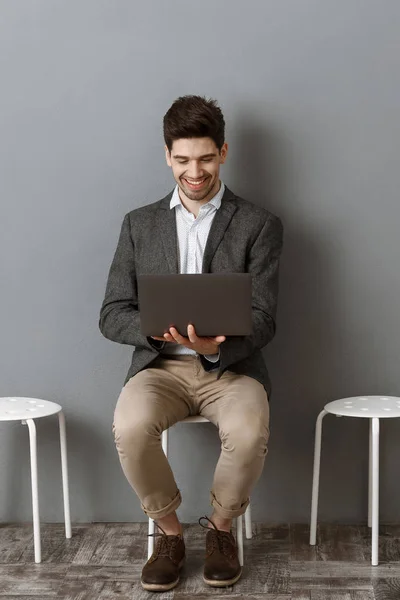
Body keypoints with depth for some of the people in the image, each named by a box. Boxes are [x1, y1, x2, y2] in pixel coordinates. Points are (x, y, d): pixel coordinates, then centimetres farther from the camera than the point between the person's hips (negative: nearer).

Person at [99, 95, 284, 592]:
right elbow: (112, 315, 5)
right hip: (160, 365, 1)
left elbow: (263, 321, -3)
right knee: (130, 427, -31)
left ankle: (220, 527, -1)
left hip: (230, 365, -1)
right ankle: (169, 532, -3)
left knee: (248, 431, -33)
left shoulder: (259, 225, 4)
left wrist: (215, 345, -25)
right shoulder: (139, 224, 11)